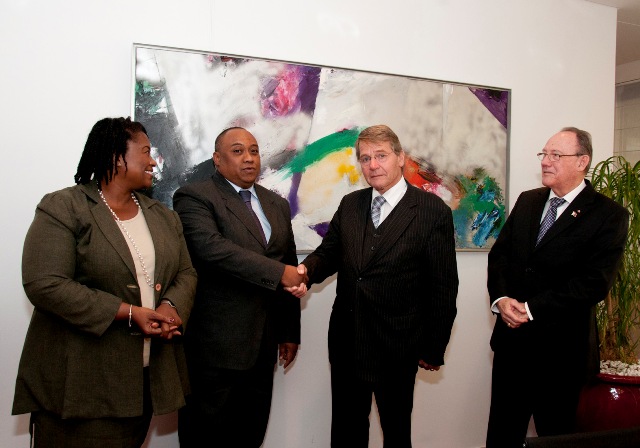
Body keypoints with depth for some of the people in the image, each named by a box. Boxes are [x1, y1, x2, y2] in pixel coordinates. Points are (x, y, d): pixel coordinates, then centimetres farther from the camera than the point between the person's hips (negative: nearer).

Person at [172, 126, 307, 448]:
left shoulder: (277, 205, 14)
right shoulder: (194, 197, -6)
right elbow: (212, 249, -24)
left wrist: (290, 332, 16)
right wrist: (278, 272, -23)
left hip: (263, 345, 6)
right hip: (214, 347, -6)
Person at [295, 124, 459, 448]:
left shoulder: (433, 211, -9)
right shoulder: (349, 205, 6)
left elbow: (443, 286, -7)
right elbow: (328, 254, 10)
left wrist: (434, 348, -5)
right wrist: (306, 270, -14)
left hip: (397, 346, -4)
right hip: (347, 342, 4)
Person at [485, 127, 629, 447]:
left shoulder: (609, 215, -8)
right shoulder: (527, 201, 10)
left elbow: (595, 282, -17)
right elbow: (499, 254, 7)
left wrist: (531, 309, -19)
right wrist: (501, 298, -12)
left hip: (560, 348, -4)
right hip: (511, 339, 5)